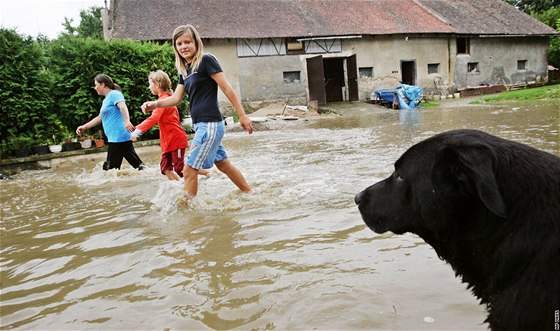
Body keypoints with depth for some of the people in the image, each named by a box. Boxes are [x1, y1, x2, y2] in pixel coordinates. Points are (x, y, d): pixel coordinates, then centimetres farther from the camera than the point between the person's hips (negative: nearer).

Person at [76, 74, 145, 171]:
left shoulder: (114, 94, -6)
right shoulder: (106, 100, 23)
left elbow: (123, 107, -25)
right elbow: (100, 118, 32)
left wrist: (126, 121, -42)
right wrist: (85, 127, 31)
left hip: (118, 137, -10)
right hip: (115, 138, 10)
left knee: (110, 167, -5)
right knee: (136, 162, 8)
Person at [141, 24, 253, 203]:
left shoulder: (206, 60, -10)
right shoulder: (184, 70, 14)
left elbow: (227, 89, -12)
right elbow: (176, 98, 13)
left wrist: (243, 116, -13)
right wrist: (154, 104, -4)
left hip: (210, 124, -9)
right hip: (201, 125, 9)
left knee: (189, 169, -7)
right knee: (223, 164, 18)